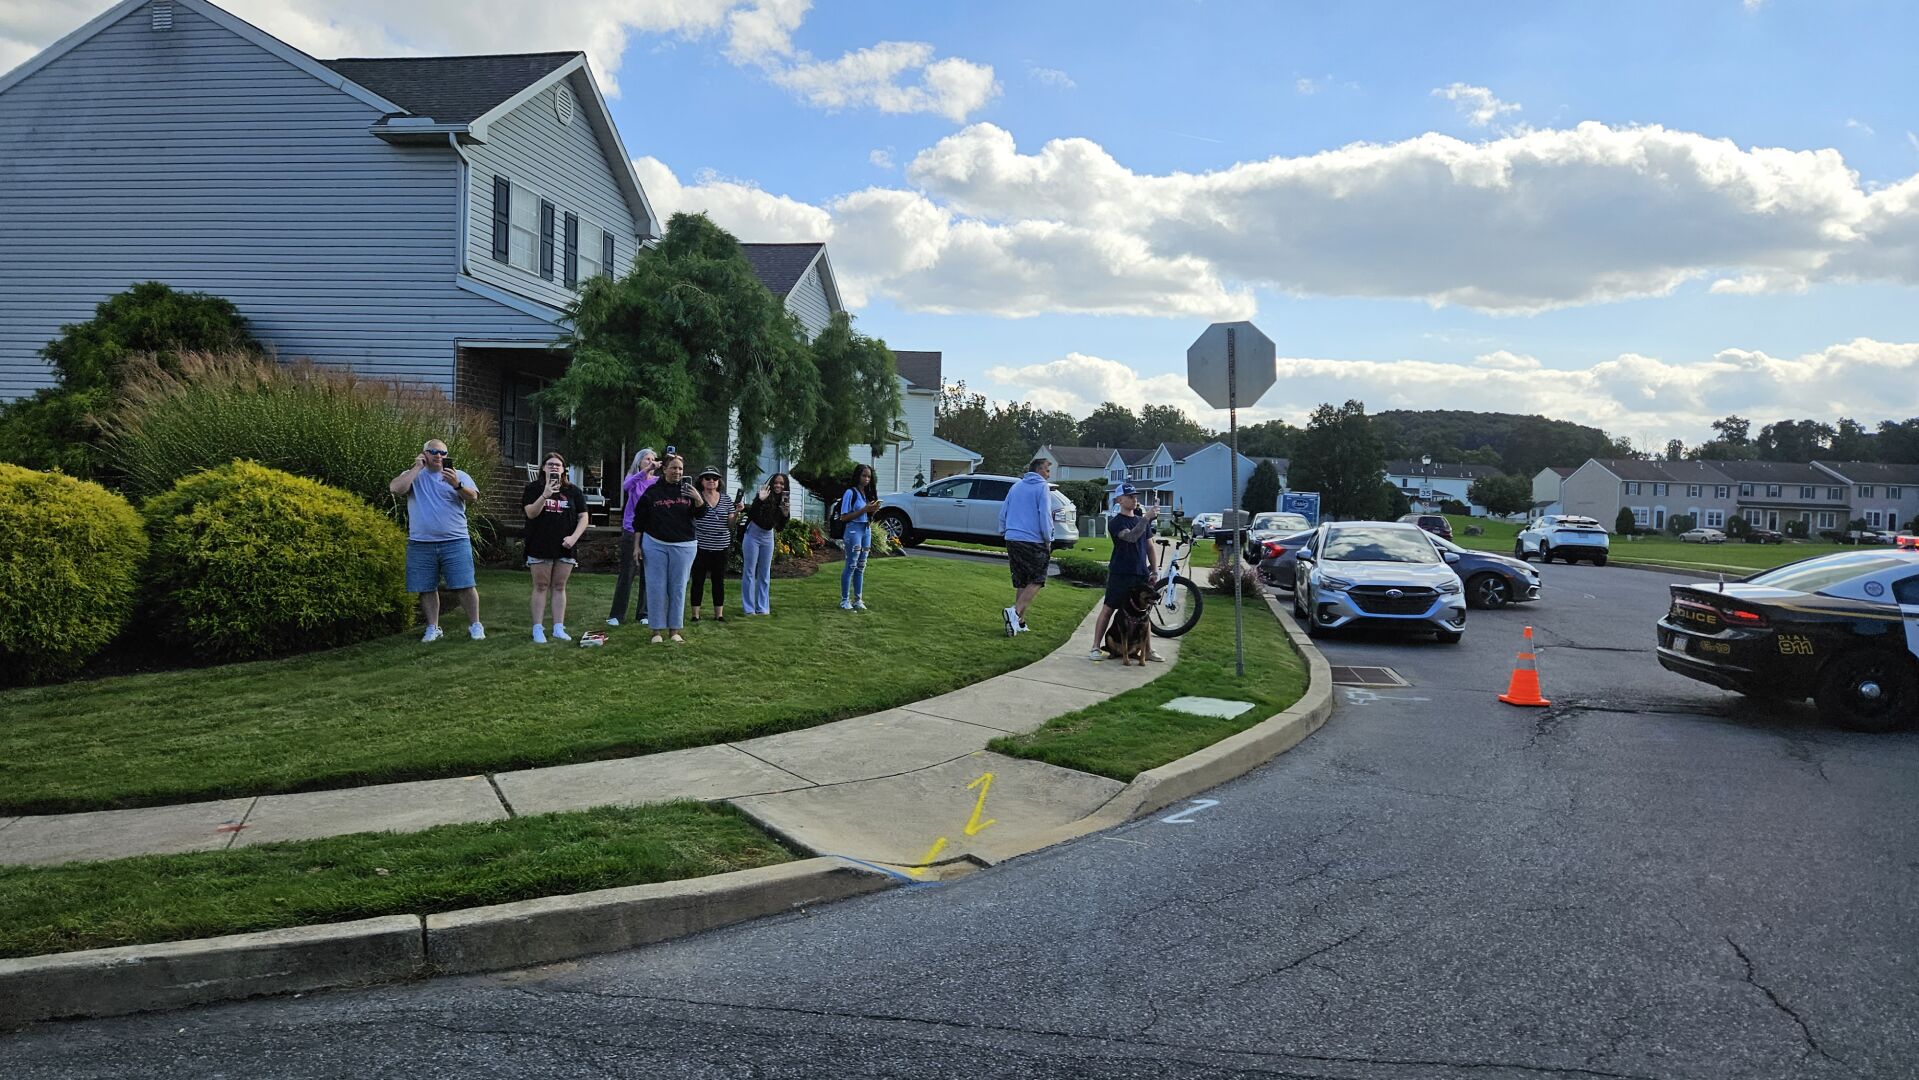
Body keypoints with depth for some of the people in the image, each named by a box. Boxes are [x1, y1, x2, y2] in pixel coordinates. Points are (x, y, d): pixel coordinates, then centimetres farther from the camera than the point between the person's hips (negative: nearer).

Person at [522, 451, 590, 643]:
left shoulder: (573, 491, 8)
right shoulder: (533, 488, 3)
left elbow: (583, 517, 6)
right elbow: (530, 513, -10)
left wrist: (573, 537, -8)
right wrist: (545, 495, -23)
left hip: (565, 547, 2)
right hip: (540, 547, -2)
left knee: (559, 587, 6)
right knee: (541, 586, 2)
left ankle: (558, 629, 9)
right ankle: (538, 629, 4)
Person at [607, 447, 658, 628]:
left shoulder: (657, 482, 3)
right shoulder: (633, 479, 1)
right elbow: (626, 486, -23)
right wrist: (646, 471, -37)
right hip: (631, 531, -1)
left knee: (648, 575, 5)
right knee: (626, 574, 0)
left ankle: (644, 613, 15)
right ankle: (616, 614, 7)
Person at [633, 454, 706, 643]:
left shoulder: (687, 490, 3)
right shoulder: (652, 492, 1)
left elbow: (699, 515, 7)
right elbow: (640, 521, 6)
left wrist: (698, 499, -13)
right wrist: (637, 545, 3)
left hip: (683, 546, 1)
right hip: (655, 545, -1)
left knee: (678, 588, 5)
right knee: (656, 587, 2)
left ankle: (675, 630, 13)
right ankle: (657, 630, 9)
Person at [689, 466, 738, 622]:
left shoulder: (726, 499, 8)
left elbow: (730, 524, 7)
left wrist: (737, 512, -12)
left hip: (721, 547, 3)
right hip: (700, 546, -3)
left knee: (719, 581, 8)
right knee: (698, 581, 3)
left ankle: (719, 614, 15)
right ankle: (695, 614, 10)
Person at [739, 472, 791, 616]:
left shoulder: (784, 502, -1)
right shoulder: (764, 495, -16)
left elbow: (781, 526, 2)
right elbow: (750, 515, -25)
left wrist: (786, 515, -16)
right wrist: (759, 500, -38)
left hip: (768, 537, 5)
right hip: (753, 535, -5)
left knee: (765, 574, 9)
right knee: (749, 572, -1)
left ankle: (763, 607, 14)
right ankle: (748, 608, 2)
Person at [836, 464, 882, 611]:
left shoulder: (868, 493, 11)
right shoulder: (851, 493, -9)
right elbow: (844, 517, -13)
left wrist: (873, 509, -4)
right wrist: (864, 510, -17)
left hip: (867, 530, 7)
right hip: (854, 530, -7)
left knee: (861, 567, 9)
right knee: (851, 566, -5)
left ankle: (858, 599, 14)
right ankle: (845, 600, 0)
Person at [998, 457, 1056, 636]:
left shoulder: (1016, 487, 15)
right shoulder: (1042, 487, -4)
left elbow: (1003, 512, 17)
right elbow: (1045, 515, -11)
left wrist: (1004, 532, 24)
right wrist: (1048, 539, -3)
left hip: (1012, 540, 6)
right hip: (1034, 540, -6)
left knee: (1020, 583, 13)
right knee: (1036, 581, -2)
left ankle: (1019, 621, 11)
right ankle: (1016, 612, -20)